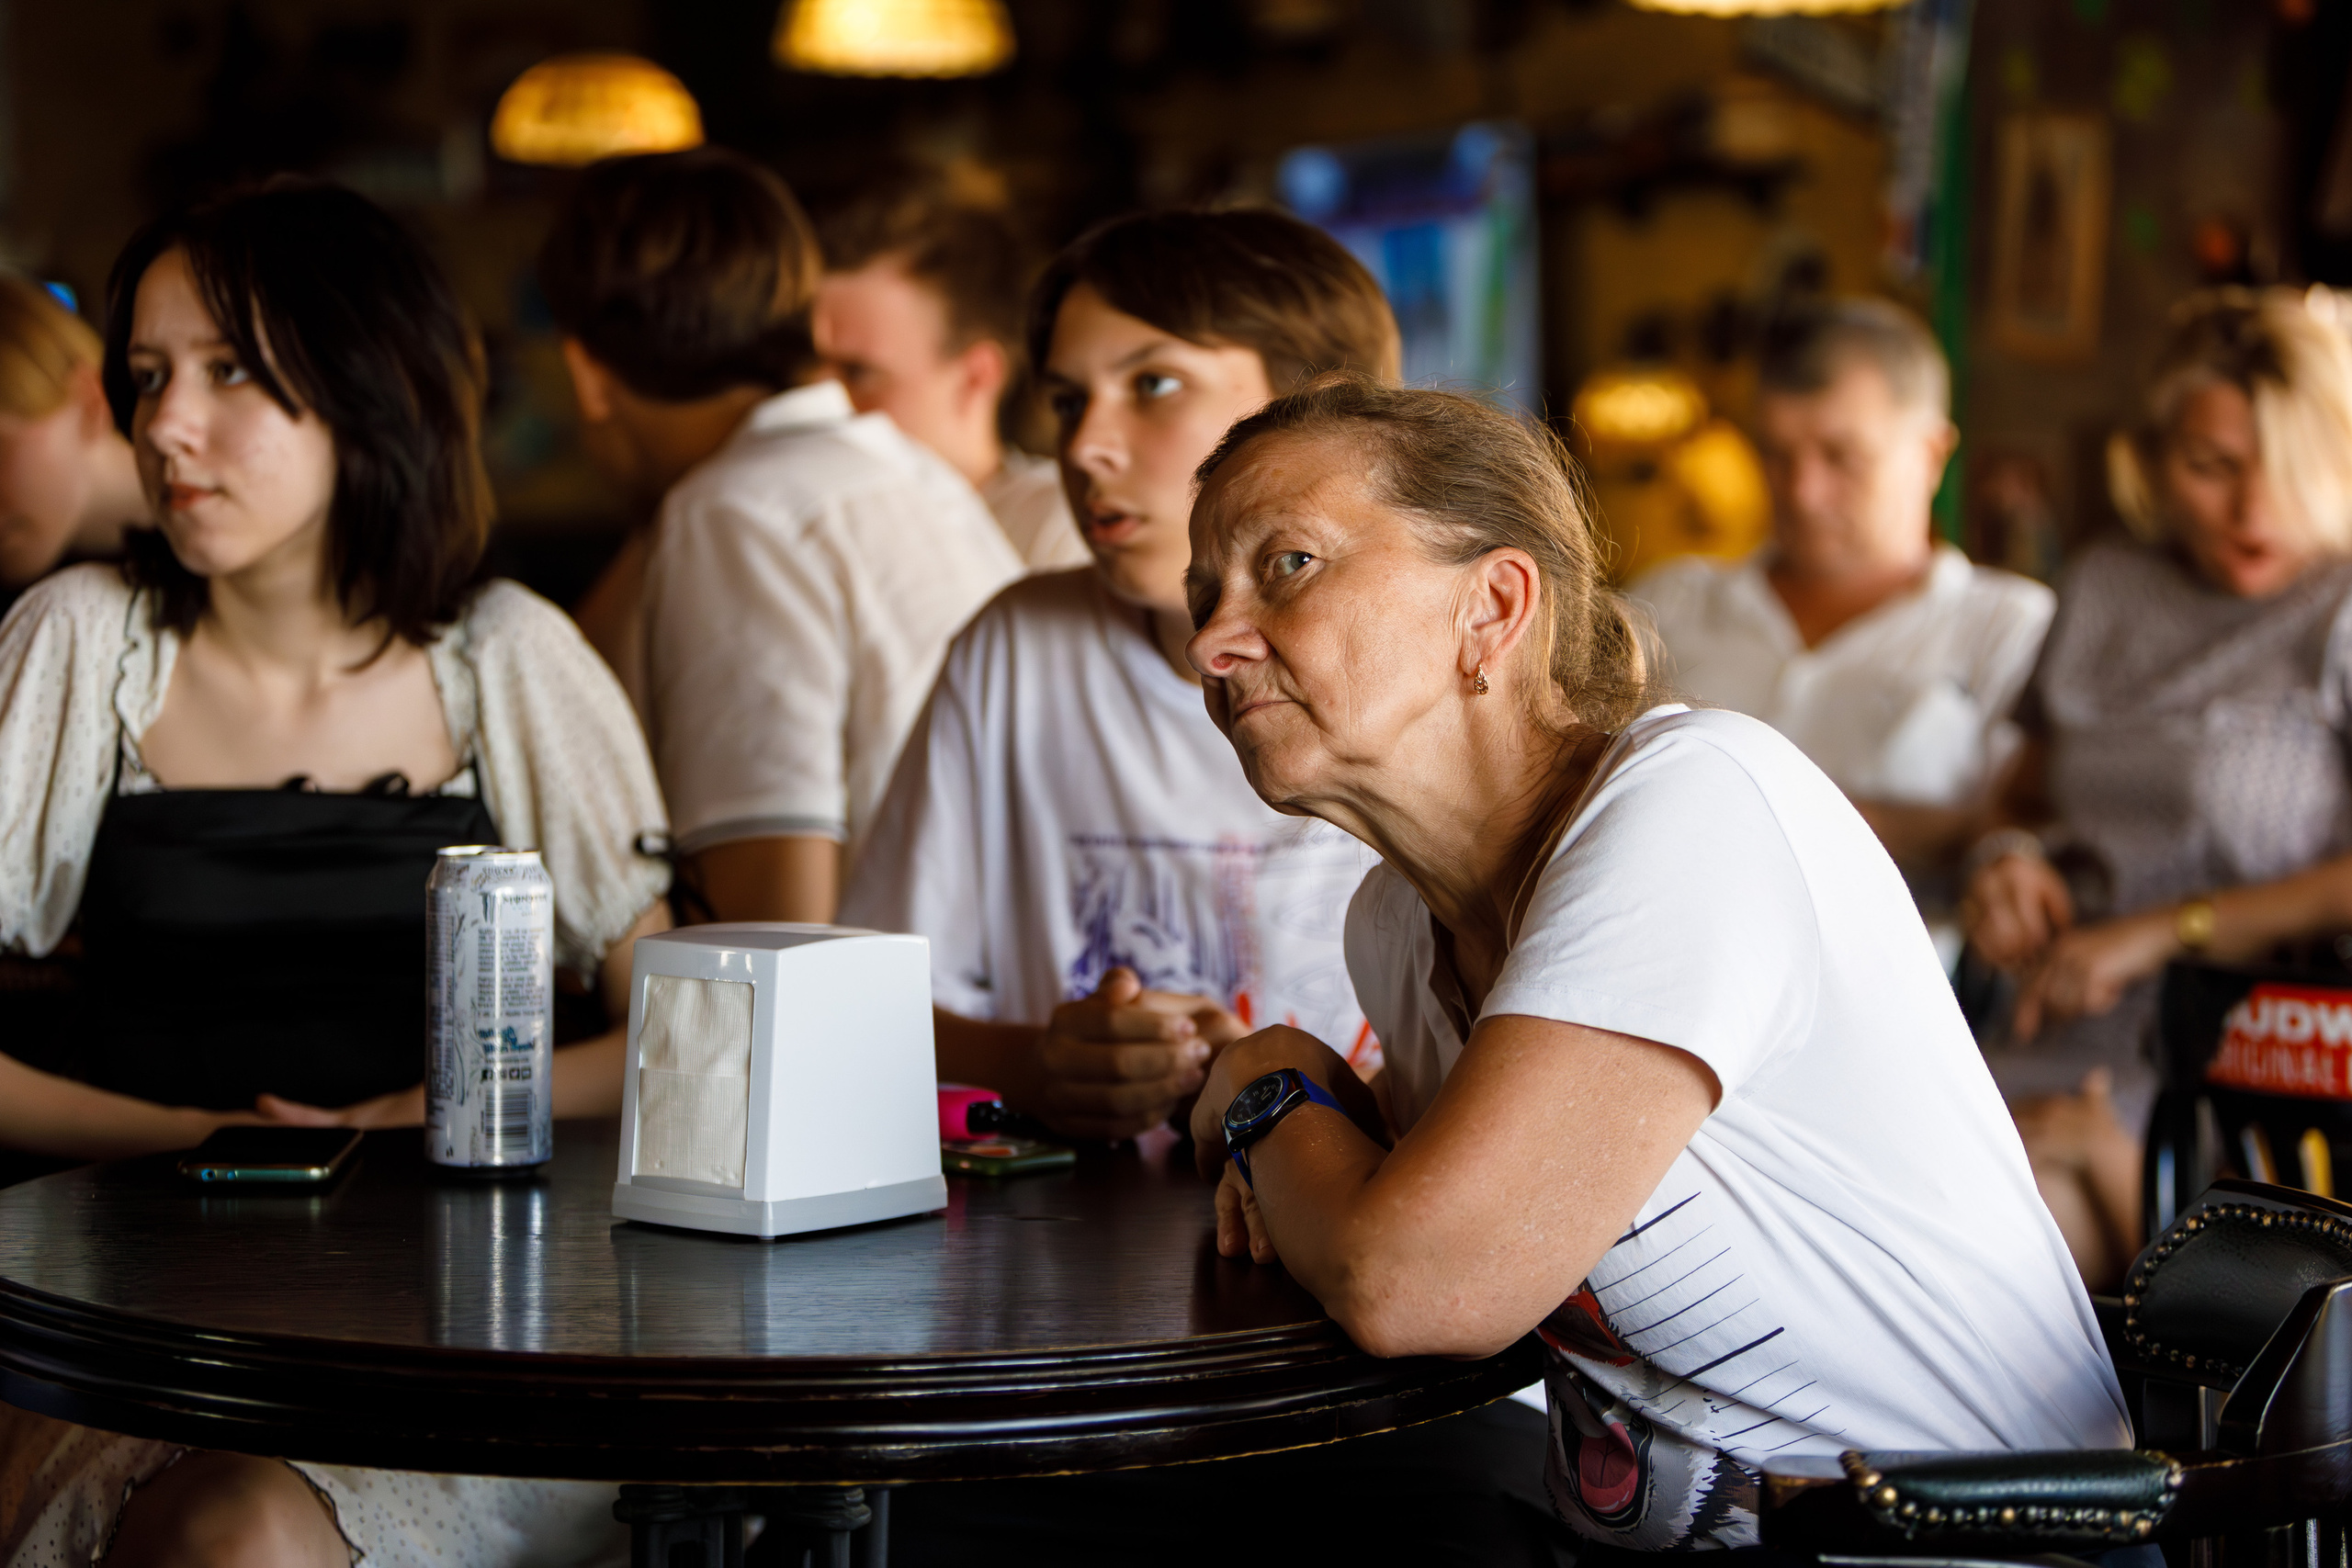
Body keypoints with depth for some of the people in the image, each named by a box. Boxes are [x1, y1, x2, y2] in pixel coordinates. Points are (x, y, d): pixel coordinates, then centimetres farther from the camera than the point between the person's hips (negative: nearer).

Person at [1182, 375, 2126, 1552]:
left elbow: (1406, 1280, -24)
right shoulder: (1395, 922, 4)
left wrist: (1268, 1101, -5)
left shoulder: (1695, 797, -18)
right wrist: (1312, 1148, 3)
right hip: (1637, 1539, 6)